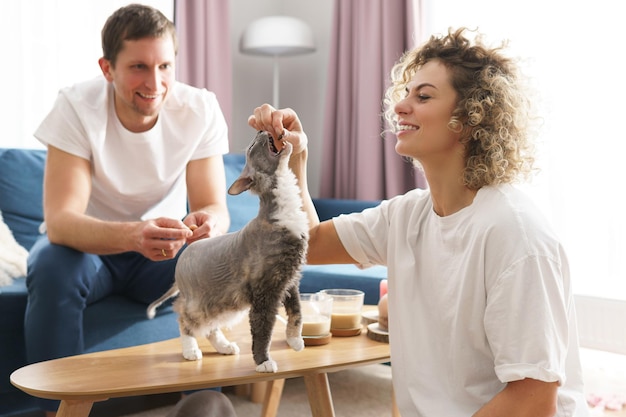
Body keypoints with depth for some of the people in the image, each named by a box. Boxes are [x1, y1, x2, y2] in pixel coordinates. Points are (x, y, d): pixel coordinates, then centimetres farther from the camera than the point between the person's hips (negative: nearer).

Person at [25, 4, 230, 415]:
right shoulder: (77, 107, -23)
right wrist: (134, 235, -53)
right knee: (52, 269, -33)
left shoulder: (200, 109, -16)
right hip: (87, 243, -1)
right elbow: (59, 220, -32)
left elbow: (215, 207, -18)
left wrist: (207, 224, -45)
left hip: (164, 247, 2)